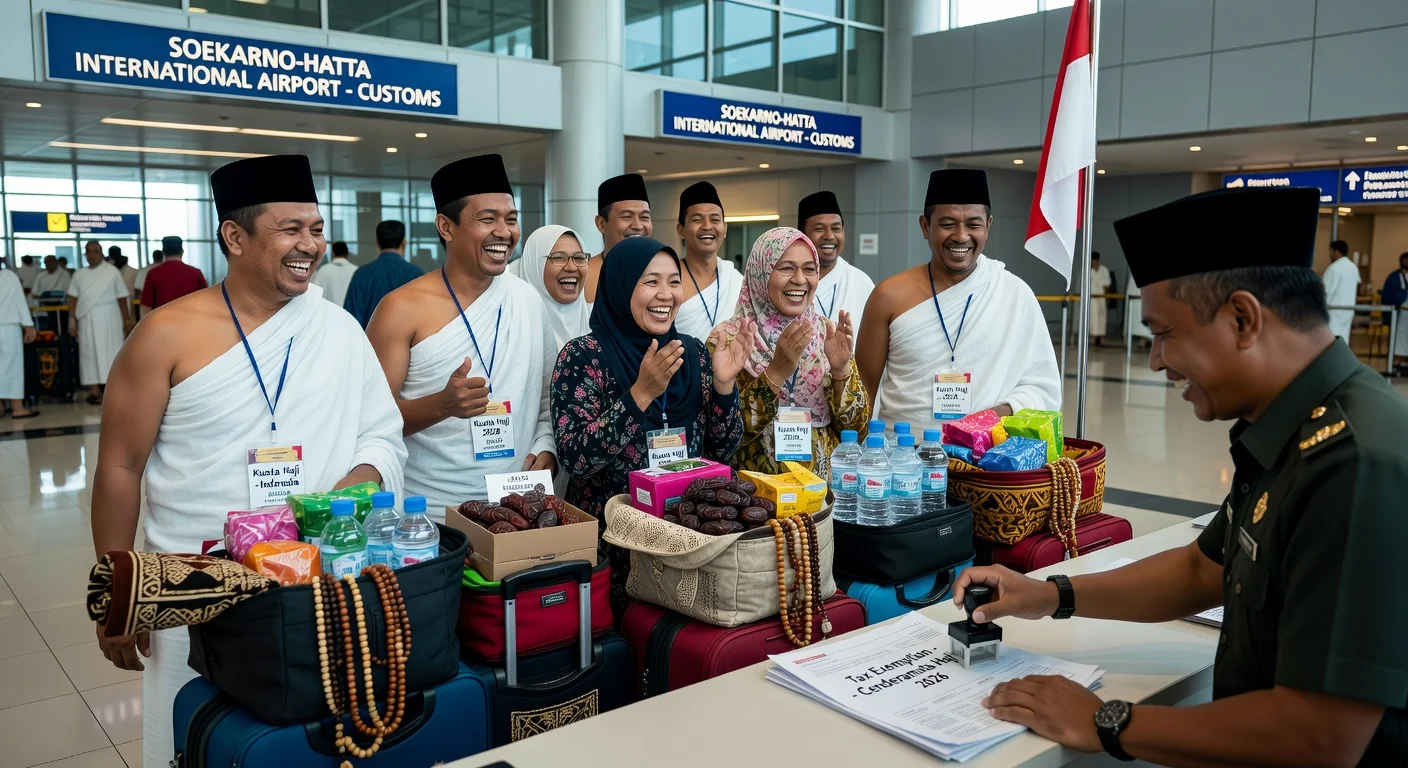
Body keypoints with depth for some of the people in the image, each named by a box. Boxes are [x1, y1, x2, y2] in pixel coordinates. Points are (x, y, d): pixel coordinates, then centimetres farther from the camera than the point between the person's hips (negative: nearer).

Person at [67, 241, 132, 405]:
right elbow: (73, 300, 9)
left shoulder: (112, 272, -1)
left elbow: (122, 298, -2)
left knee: (109, 352, -3)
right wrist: (72, 321, 2)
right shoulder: (79, 275, 10)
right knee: (90, 353, 1)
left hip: (108, 318, -3)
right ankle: (94, 389, 2)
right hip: (87, 320, 3)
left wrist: (127, 320, -4)